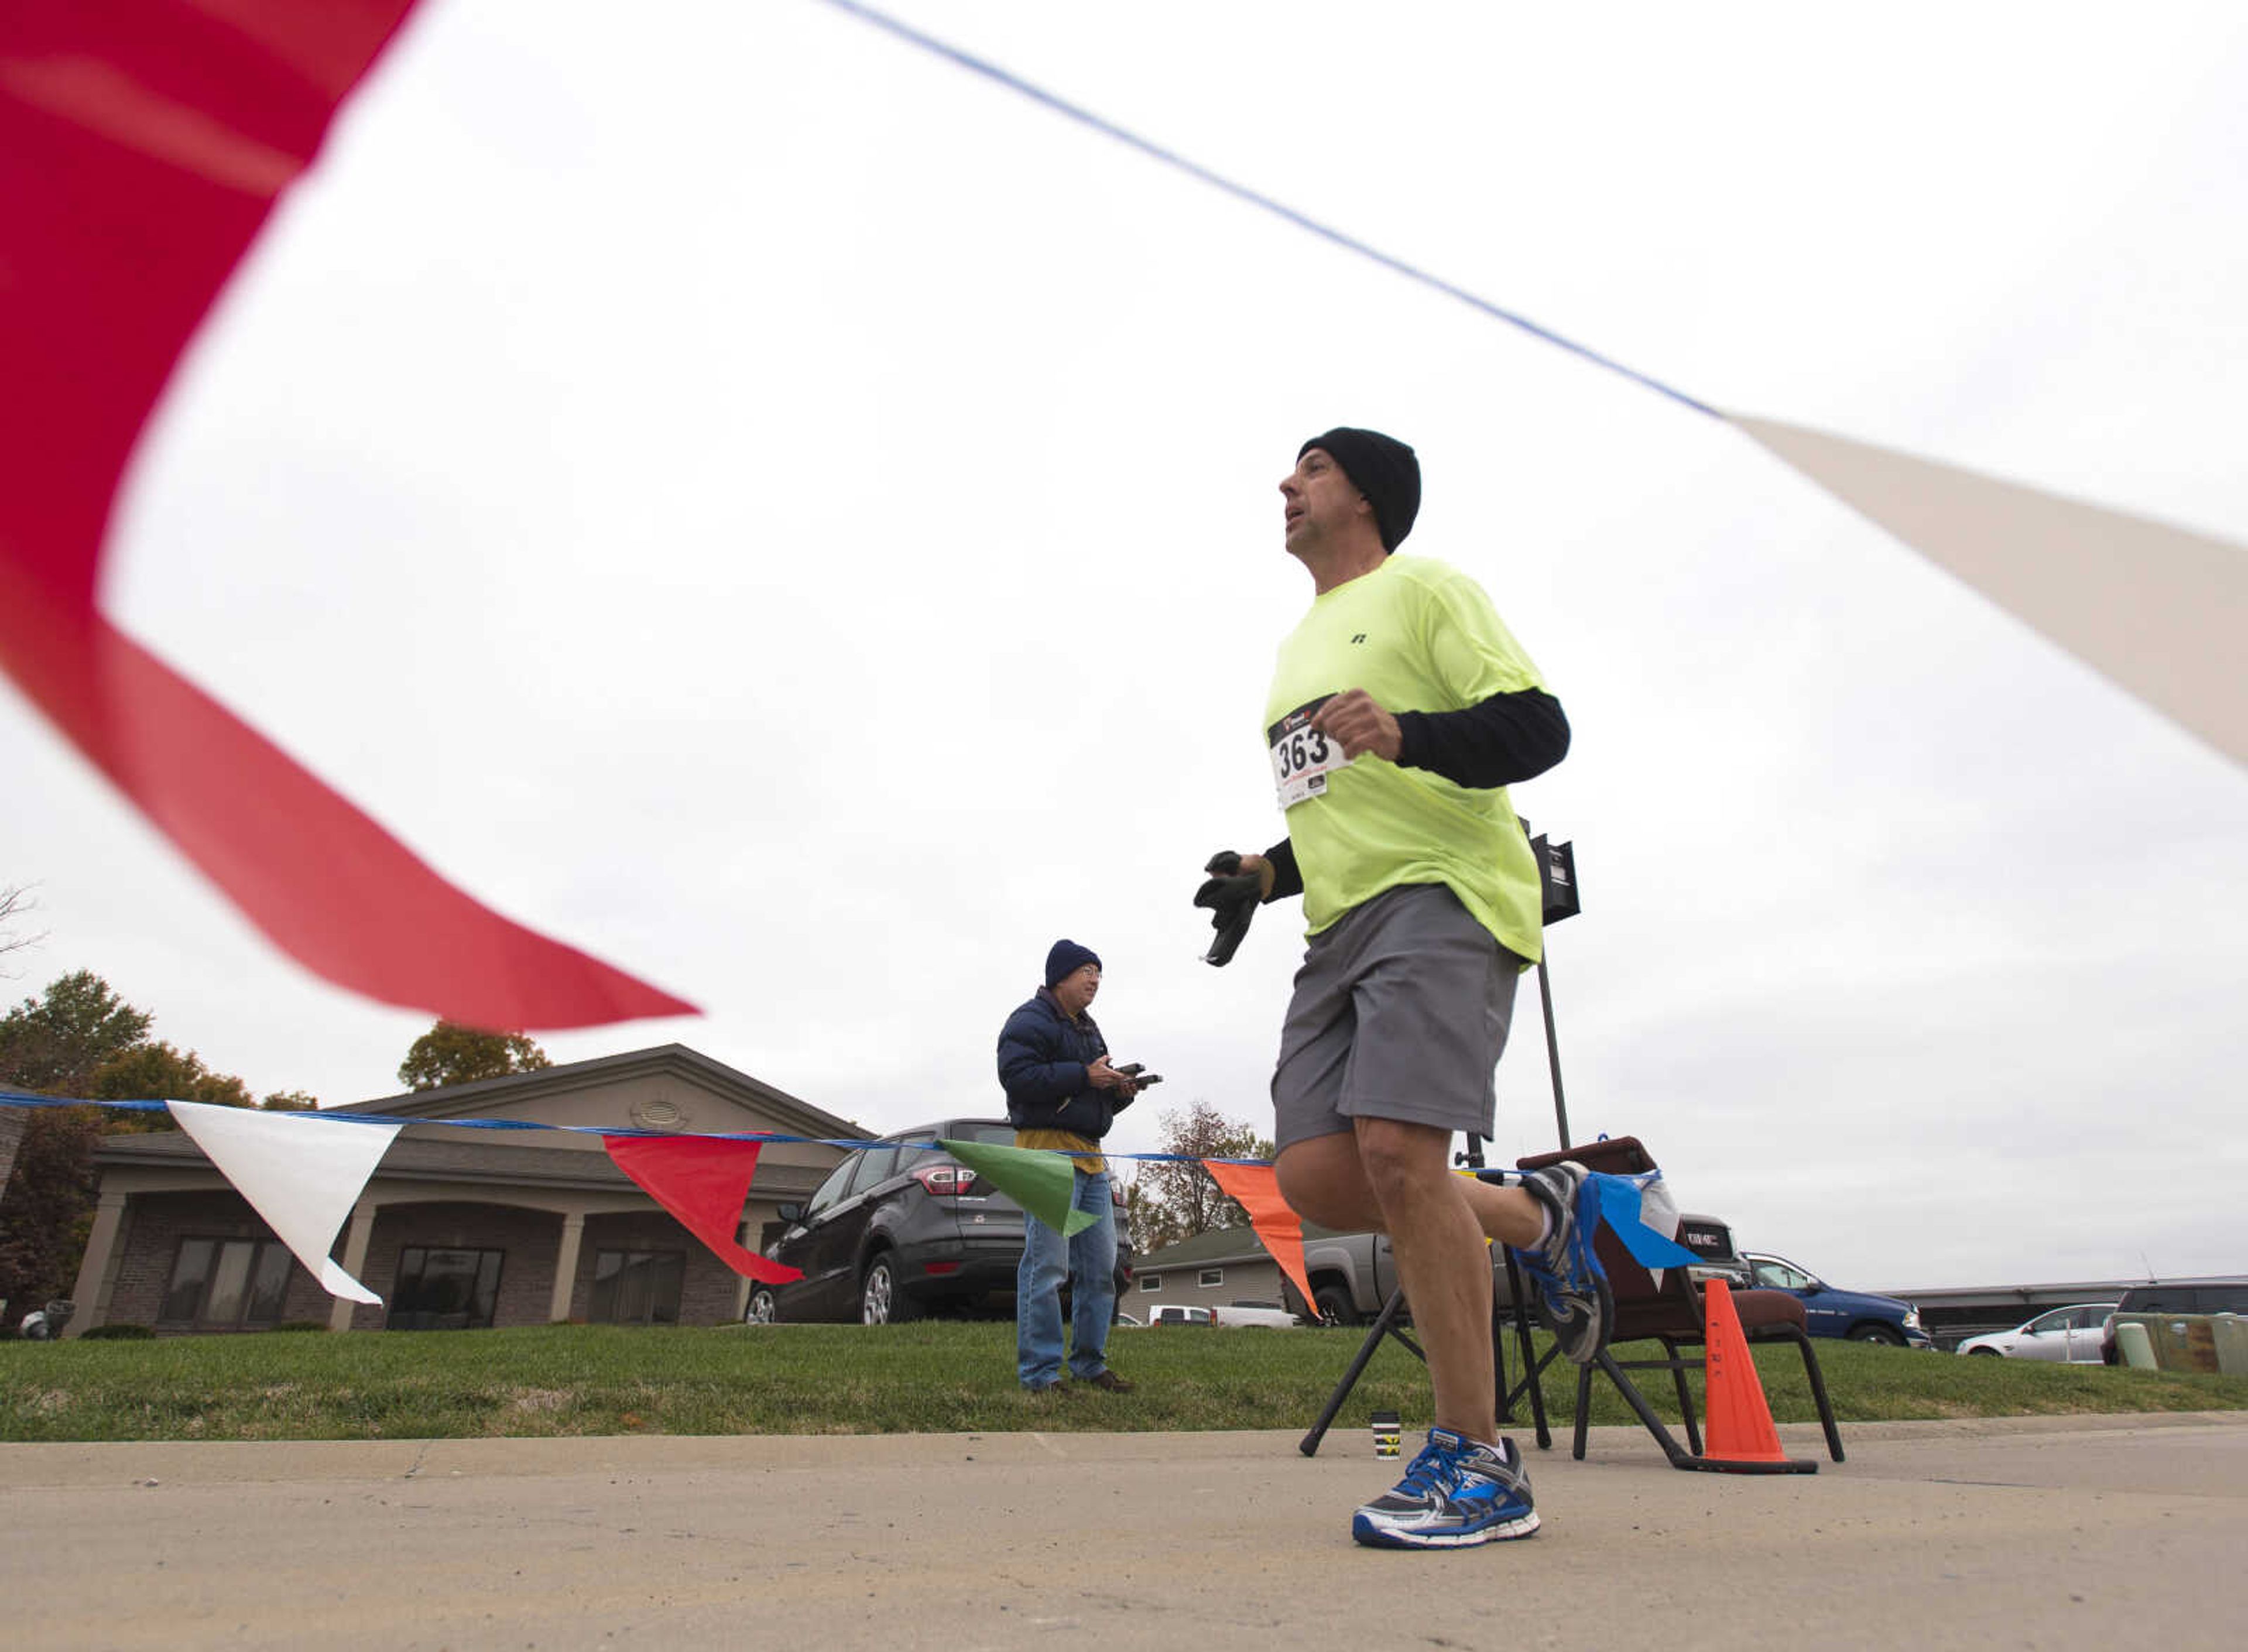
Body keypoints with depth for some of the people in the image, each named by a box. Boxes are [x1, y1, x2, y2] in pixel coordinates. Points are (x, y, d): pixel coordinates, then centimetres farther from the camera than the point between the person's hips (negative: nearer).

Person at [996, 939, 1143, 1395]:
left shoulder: (1088, 1029, 24)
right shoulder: (1031, 1021, -4)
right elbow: (1017, 1076, -20)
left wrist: (1120, 1092, 7)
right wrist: (1084, 1075, -19)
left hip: (1089, 1159, 9)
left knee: (1101, 1267, 9)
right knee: (1047, 1266, -9)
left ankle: (1089, 1364, 20)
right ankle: (1040, 1372, -3)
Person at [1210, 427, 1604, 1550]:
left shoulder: (1425, 589, 5)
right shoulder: (1299, 646, 29)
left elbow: (1539, 730, -7)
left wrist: (1406, 732, -24)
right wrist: (1273, 871, 15)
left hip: (1442, 897, -8)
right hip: (1340, 927, 8)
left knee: (1397, 1153, -21)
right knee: (1316, 1177, -6)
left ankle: (1477, 1468, -5)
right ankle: (1539, 1217, 19)